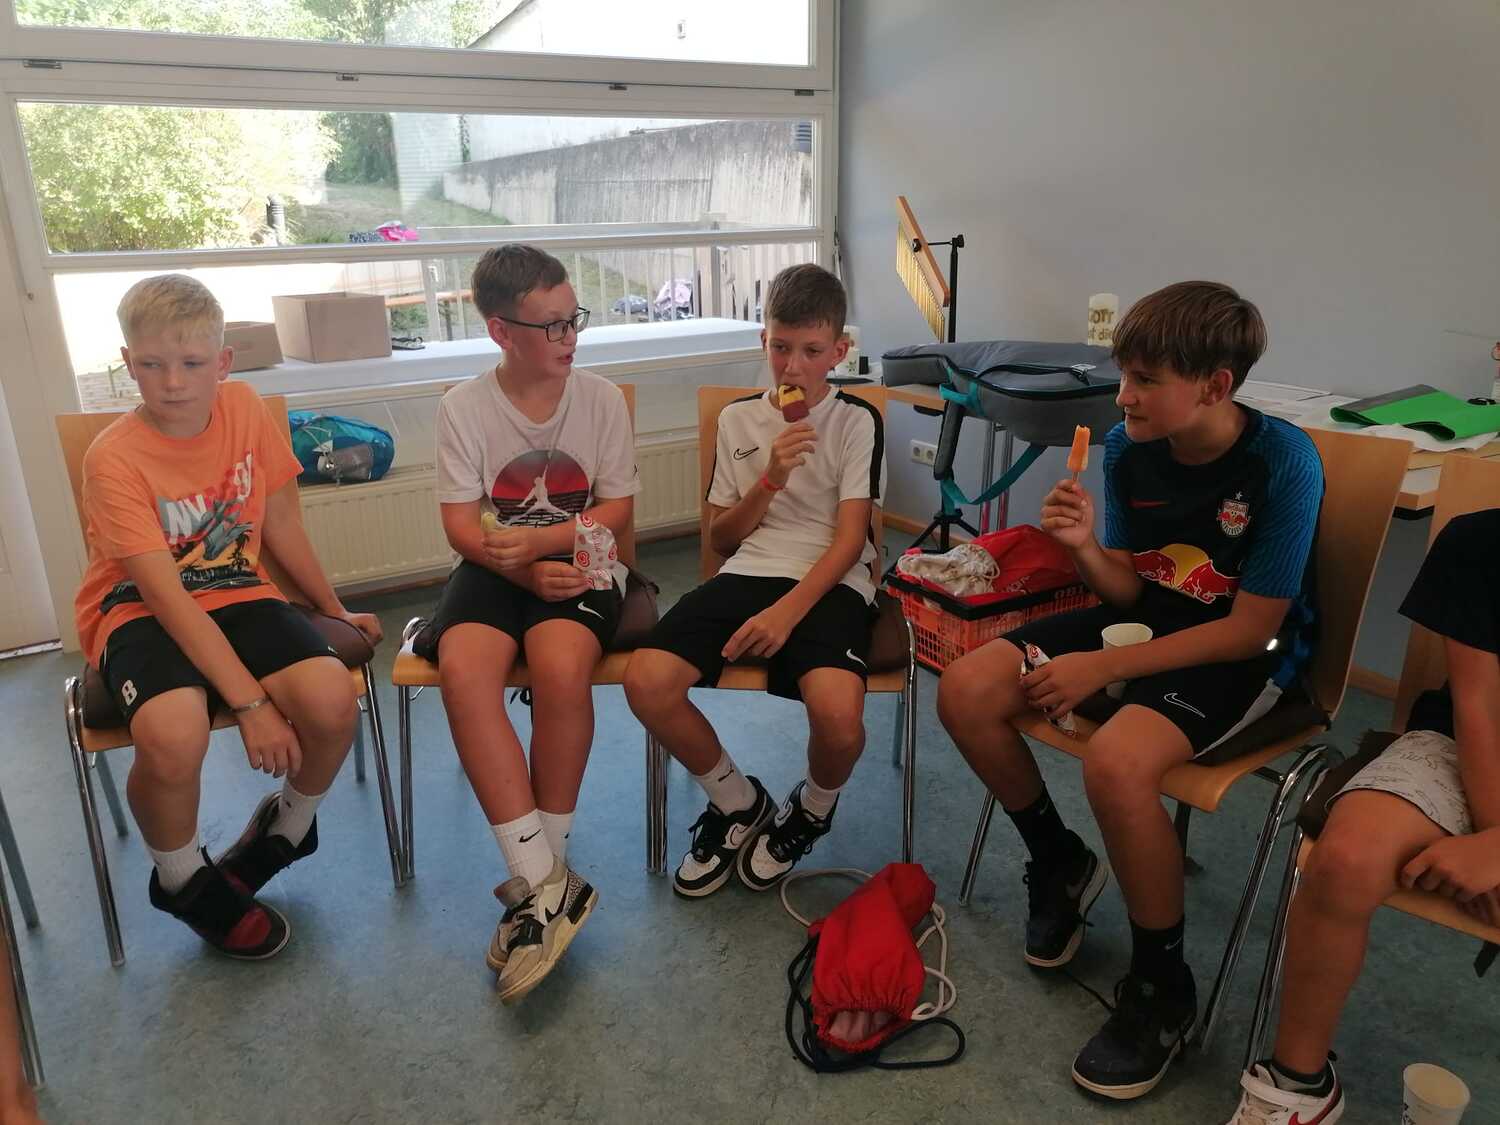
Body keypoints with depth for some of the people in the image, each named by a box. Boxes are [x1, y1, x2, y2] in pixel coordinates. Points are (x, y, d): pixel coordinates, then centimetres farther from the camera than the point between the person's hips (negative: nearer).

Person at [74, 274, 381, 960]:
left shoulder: (245, 410, -3)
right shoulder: (115, 459, -16)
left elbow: (281, 526, 8)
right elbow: (168, 597, -22)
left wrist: (334, 610, 14)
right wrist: (250, 702, -27)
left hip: (236, 594, 4)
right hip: (138, 612, -3)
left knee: (333, 700, -25)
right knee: (174, 737, -34)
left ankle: (285, 825, 9)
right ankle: (183, 879, 1)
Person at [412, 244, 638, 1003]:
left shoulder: (602, 399, -1)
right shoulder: (464, 406, -1)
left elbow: (617, 511, -2)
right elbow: (462, 527, -4)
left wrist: (537, 541, -16)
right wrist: (524, 570, -20)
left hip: (575, 564, -1)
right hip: (495, 568, 1)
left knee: (561, 664, -33)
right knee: (462, 666, -31)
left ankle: (538, 878, -14)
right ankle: (546, 883, -25)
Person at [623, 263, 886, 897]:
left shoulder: (857, 421, 4)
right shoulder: (737, 419, 14)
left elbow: (849, 537, -5)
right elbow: (720, 538, 13)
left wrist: (786, 611, -20)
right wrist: (770, 480, -5)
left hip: (829, 584, -3)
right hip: (746, 574, 3)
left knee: (837, 712, -33)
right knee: (646, 683, -22)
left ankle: (810, 813, 7)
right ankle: (738, 803, 7)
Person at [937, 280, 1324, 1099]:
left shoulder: (1283, 461, -22)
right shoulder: (1127, 446, -6)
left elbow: (1249, 629, -20)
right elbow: (1127, 588, 2)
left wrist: (1104, 667, -24)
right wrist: (1085, 547, -21)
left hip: (1245, 655, -6)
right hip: (1145, 617, 6)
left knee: (1116, 761, -35)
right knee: (965, 690, -11)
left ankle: (1162, 988, -7)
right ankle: (1058, 861, 14)